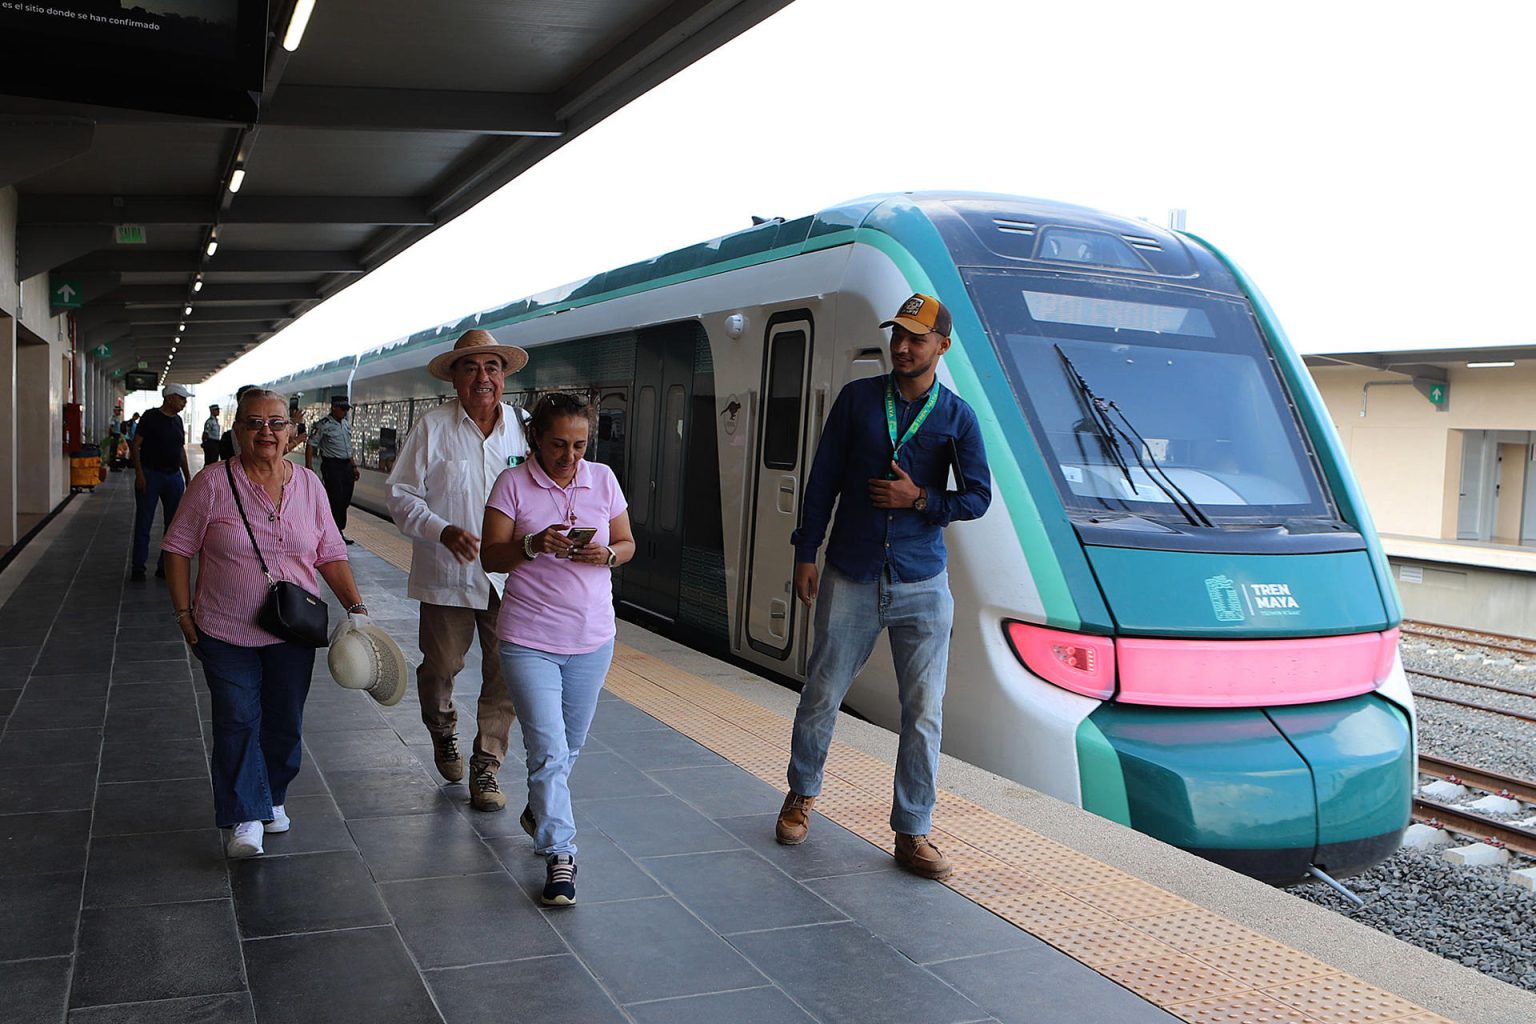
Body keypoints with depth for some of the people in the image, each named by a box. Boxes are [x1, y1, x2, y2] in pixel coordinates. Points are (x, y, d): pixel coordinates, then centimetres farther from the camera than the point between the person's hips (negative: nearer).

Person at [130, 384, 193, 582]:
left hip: (174, 476, 6)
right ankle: (138, 569, 6)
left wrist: (187, 475, 15)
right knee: (144, 523, -1)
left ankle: (164, 567, 15)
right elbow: (135, 445, -9)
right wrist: (139, 474, -17)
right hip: (151, 475, -6)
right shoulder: (151, 417, -7)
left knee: (173, 524, 6)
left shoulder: (177, 420, 12)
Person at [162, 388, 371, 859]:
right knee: (238, 721, -4)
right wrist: (184, 613, -6)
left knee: (285, 723, 12)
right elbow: (178, 548, -3)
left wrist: (356, 607, -5)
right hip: (227, 631, -3)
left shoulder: (308, 485, 1)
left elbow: (330, 555, 4)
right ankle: (245, 817, 6)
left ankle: (273, 799, 32)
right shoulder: (213, 483, -8)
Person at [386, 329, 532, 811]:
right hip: (448, 574, -1)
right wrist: (442, 531, -18)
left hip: (510, 577, 2)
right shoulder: (432, 428, -4)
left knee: (505, 675, 0)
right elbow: (400, 493, -3)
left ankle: (485, 767, 15)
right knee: (441, 666, 12)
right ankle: (443, 731, 44)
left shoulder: (524, 427, 4)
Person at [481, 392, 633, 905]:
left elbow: (628, 544, 9)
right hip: (529, 640, -4)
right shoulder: (512, 483, -7)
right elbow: (491, 557, -7)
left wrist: (606, 554, -14)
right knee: (549, 750, -10)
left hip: (593, 638, 4)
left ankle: (538, 812, 44)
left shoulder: (603, 479, 2)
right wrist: (533, 545, -26)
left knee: (568, 747, 18)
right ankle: (559, 855, -2)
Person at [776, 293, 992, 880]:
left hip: (922, 587, 0)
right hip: (851, 579, 0)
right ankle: (802, 795, 32)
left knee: (924, 713, 2)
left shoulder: (956, 416, 3)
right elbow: (823, 479, 5)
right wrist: (806, 554, 2)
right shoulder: (858, 399, 4)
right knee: (821, 697, 8)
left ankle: (911, 835, 13)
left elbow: (977, 497, 4)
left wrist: (918, 499, -11)